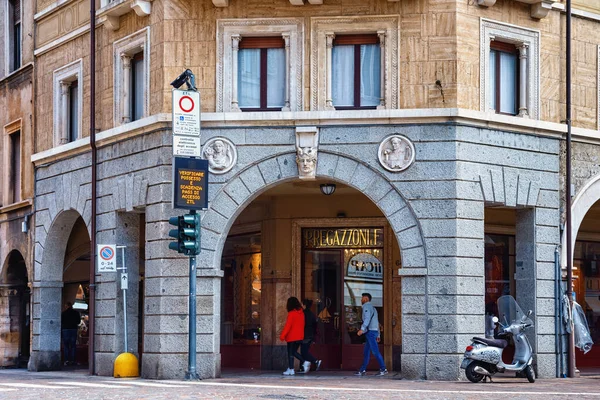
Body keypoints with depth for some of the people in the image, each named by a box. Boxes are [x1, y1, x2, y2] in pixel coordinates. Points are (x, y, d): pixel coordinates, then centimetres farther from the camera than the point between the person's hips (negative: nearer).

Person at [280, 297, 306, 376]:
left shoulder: (291, 314, -14)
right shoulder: (301, 313, 6)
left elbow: (288, 325, -16)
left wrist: (282, 336, -12)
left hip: (292, 337, -7)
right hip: (300, 337, 7)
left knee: (290, 353, 1)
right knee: (294, 352, 17)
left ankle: (291, 369, 2)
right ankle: (304, 362, 2)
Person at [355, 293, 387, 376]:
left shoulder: (367, 306, -7)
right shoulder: (372, 308, 24)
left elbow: (367, 318, -22)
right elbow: (377, 322, 24)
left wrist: (362, 329, -32)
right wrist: (378, 335, 25)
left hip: (370, 331, -10)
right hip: (374, 331, 10)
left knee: (375, 351, -10)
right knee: (366, 352, 9)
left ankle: (383, 369, -12)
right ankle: (363, 370, 8)